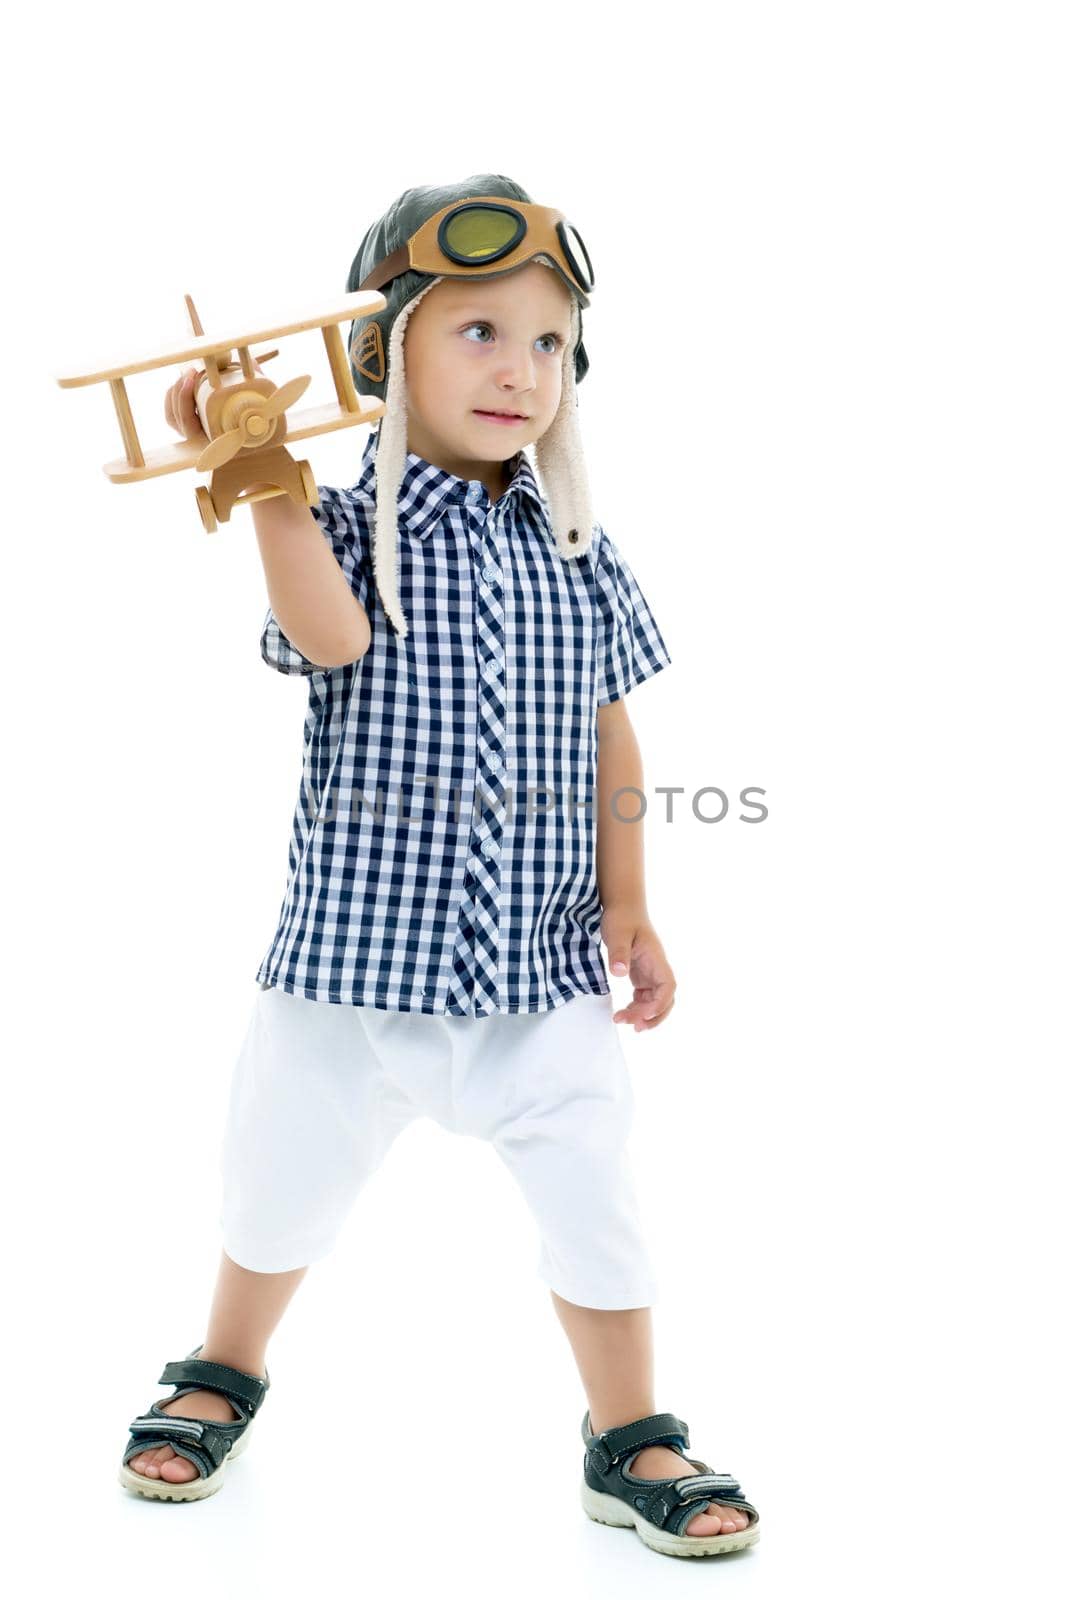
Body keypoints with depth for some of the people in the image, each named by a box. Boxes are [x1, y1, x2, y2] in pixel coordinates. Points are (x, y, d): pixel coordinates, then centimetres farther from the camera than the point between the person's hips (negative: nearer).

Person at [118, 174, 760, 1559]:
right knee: (286, 1184, 17)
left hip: (544, 964, 2)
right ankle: (224, 1377, 46)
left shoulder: (578, 553, 3)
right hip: (363, 951, -1)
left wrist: (627, 905, 2)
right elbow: (332, 637, -28)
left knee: (596, 1206, 6)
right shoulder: (347, 526, -7)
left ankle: (631, 1445, 30)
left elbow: (611, 736, 6)